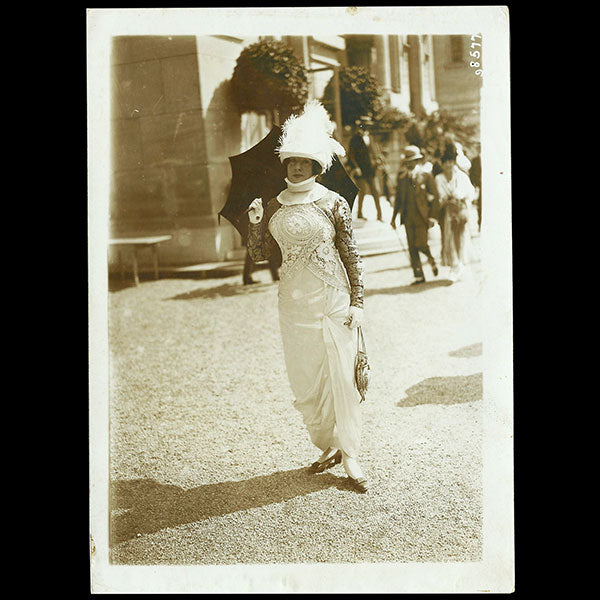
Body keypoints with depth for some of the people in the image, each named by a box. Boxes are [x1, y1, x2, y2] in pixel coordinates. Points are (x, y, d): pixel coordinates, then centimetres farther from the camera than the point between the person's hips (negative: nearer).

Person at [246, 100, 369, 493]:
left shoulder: (334, 204, -2)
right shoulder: (274, 208, 7)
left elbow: (352, 255, 0)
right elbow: (260, 254, 11)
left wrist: (357, 302, -5)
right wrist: (255, 222, -6)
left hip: (333, 301, -3)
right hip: (294, 304, 3)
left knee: (341, 377, 0)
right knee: (303, 380, 7)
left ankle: (350, 455, 12)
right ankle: (328, 445, 25)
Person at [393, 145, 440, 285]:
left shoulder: (426, 175, -3)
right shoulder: (402, 176, 9)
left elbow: (434, 196, -3)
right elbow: (399, 197, 16)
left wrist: (433, 216, -10)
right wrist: (394, 216, 12)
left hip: (422, 216, -4)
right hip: (408, 216, 4)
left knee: (421, 244, -11)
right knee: (412, 247, 2)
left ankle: (431, 260, 22)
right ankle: (419, 275, 11)